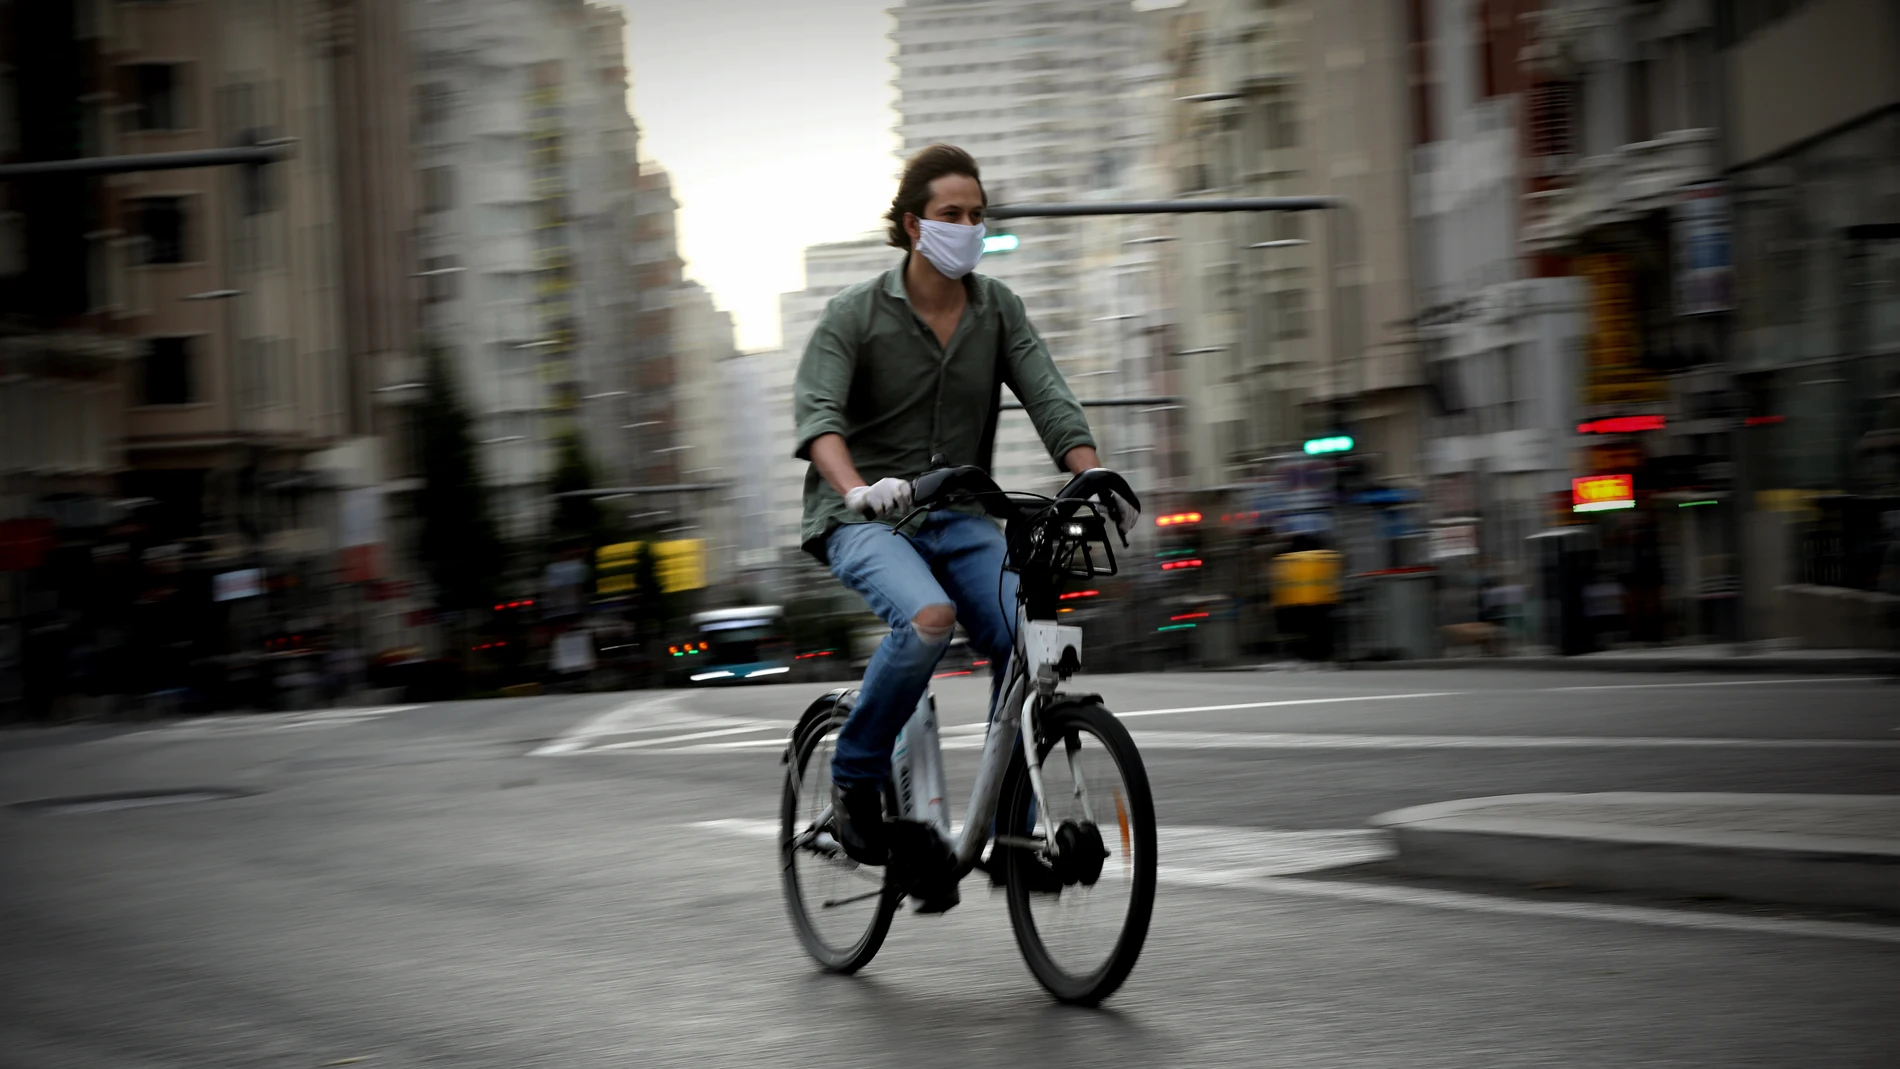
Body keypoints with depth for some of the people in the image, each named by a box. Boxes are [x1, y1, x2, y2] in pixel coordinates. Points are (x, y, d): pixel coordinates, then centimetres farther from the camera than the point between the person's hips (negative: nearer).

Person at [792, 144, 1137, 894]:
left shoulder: (997, 309, 5)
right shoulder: (855, 315, -7)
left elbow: (1051, 403, -3)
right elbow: (817, 413, -22)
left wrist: (1096, 481, -22)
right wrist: (856, 489, -42)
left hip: (960, 515, 4)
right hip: (864, 519, -4)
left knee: (1024, 639, -19)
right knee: (929, 617, -34)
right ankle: (854, 783, -13)